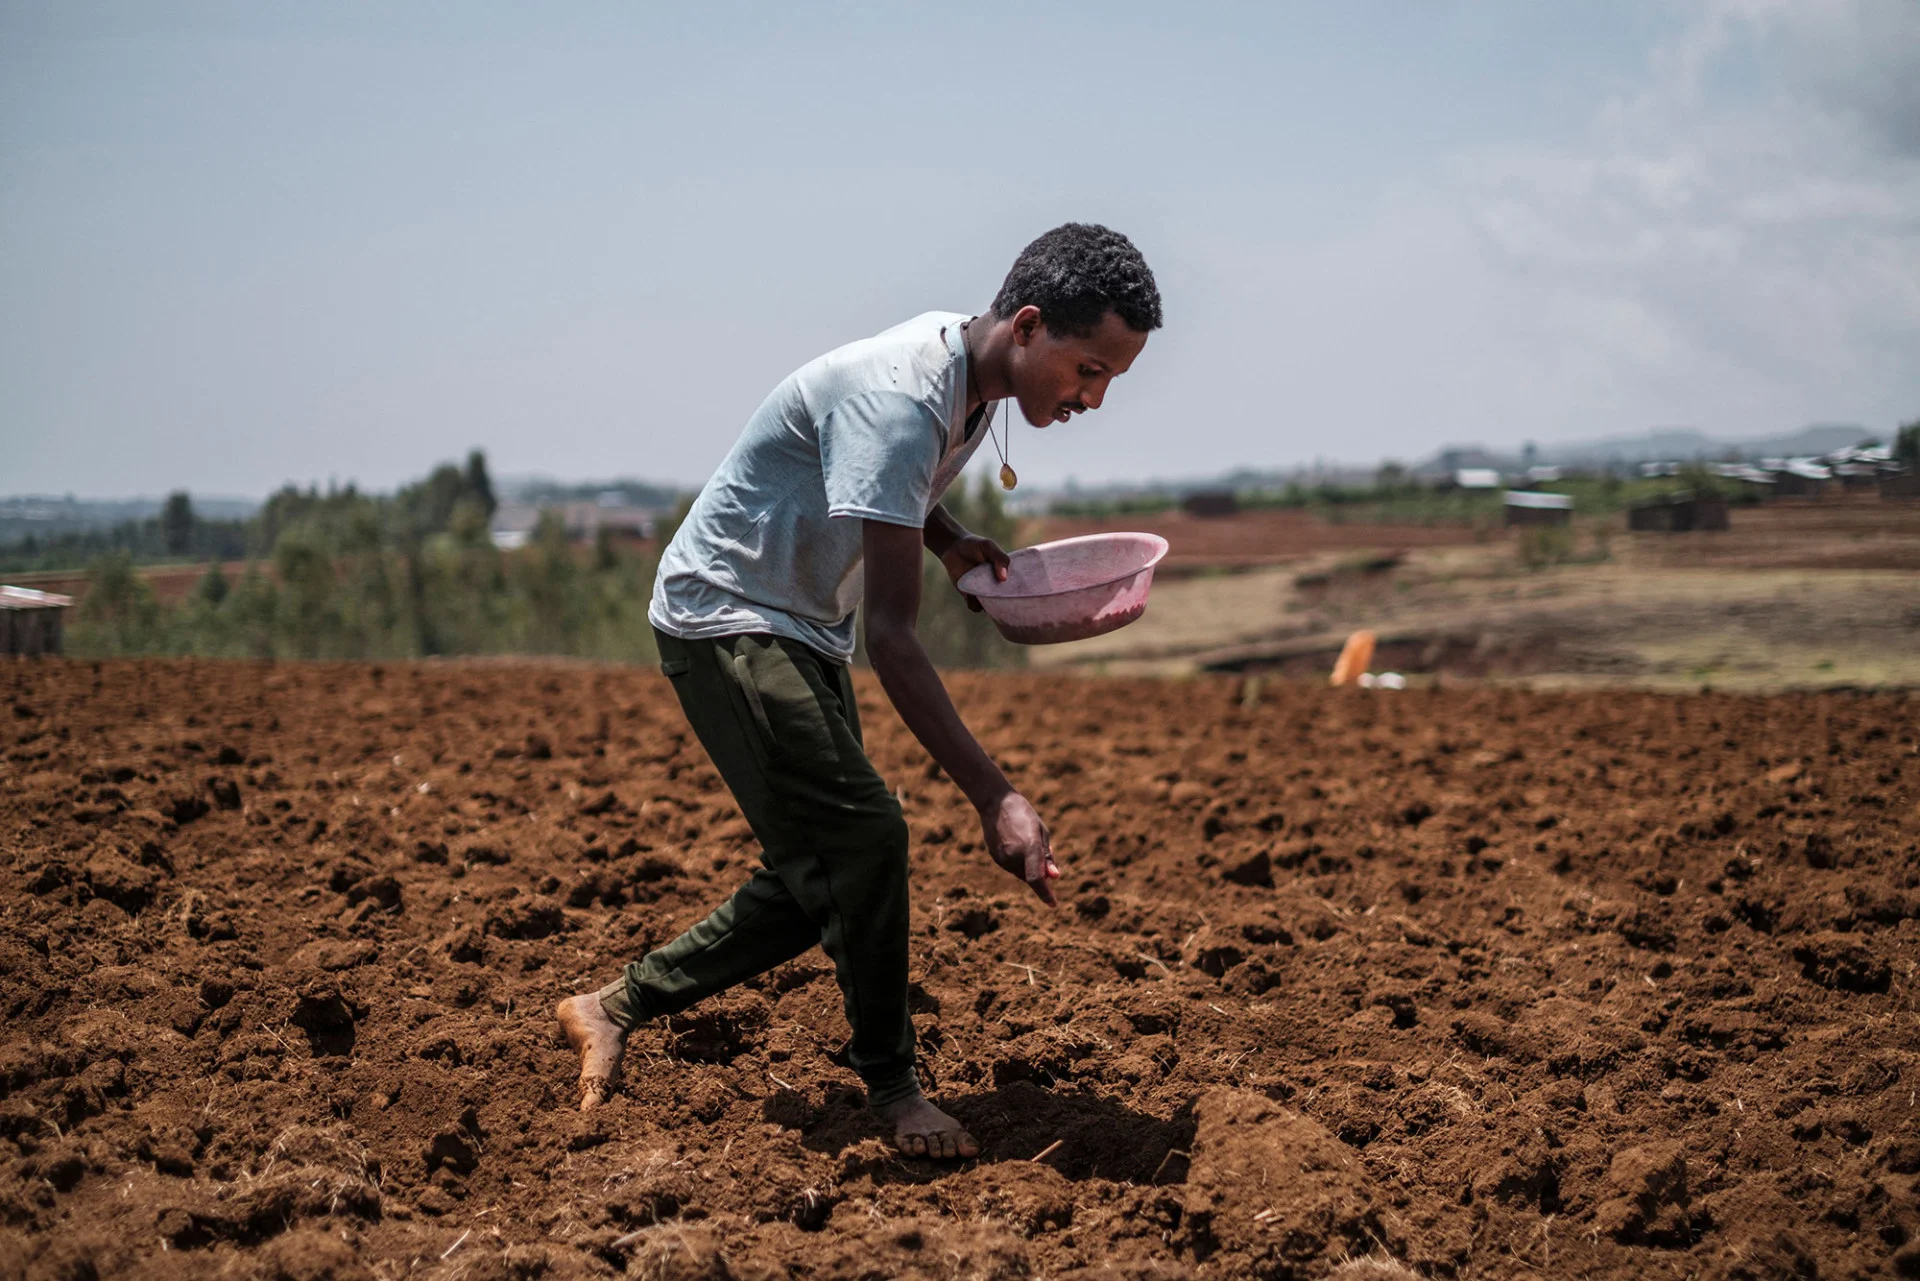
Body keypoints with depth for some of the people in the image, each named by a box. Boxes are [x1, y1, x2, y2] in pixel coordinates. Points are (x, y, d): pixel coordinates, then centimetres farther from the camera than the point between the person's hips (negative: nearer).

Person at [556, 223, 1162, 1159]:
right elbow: (890, 636, -35)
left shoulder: (975, 373, -2)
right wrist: (995, 799, -41)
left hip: (802, 631, 10)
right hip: (724, 616, -10)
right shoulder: (900, 397, -31)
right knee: (861, 834, -20)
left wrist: (948, 537, -1)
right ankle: (890, 1084, -5)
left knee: (817, 878, 8)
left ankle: (614, 1008, 20)